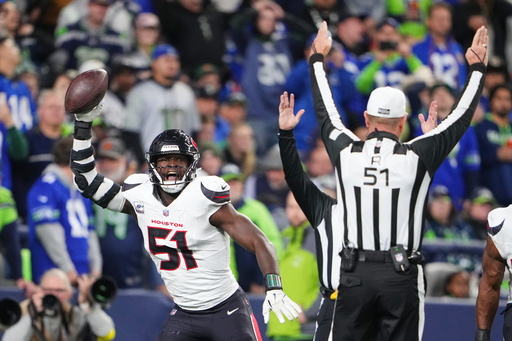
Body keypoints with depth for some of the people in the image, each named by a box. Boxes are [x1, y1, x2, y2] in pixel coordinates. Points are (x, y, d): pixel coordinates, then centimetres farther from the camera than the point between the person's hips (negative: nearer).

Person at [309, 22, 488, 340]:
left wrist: (317, 59, 32)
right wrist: (478, 68, 19)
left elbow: (325, 113, 18)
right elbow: (460, 119, 6)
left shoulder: (346, 153, 0)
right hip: (401, 277, -2)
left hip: (355, 275, 2)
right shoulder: (417, 157, -6)